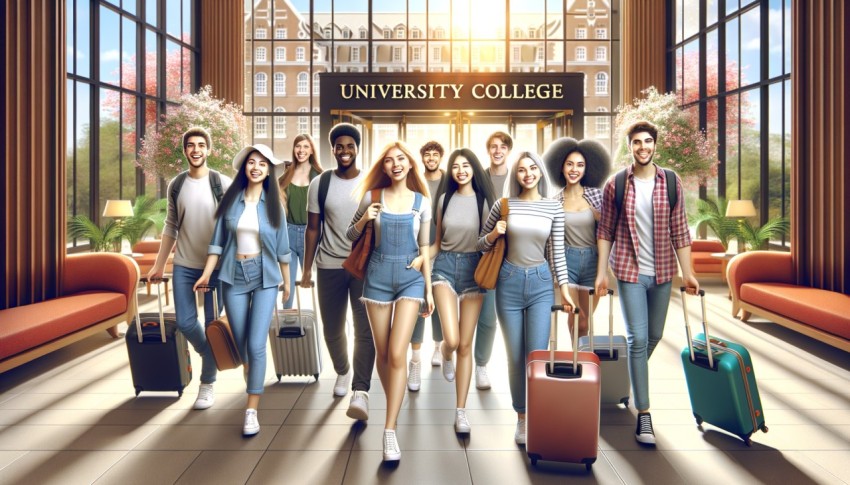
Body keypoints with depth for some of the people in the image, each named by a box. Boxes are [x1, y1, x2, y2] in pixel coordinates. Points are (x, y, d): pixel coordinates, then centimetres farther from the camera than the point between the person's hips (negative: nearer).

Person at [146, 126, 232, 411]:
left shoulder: (222, 184, -4)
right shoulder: (176, 185, 7)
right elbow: (170, 227, 12)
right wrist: (159, 265, 10)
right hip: (184, 265, 3)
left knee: (212, 324, 3)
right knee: (185, 322, 1)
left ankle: (207, 383, 17)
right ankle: (211, 356, 31)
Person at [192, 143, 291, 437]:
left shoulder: (273, 204, -2)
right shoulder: (231, 200, 1)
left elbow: (282, 247, 3)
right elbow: (218, 240, 3)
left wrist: (286, 281, 7)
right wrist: (207, 273, -3)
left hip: (264, 277, -2)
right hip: (233, 276, 2)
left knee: (256, 344, -9)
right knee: (240, 341, 14)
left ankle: (252, 410, 0)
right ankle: (248, 369, 49)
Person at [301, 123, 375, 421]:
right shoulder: (320, 184, 2)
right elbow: (313, 229, 4)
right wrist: (307, 269, 1)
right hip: (329, 267, 2)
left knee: (366, 330, -8)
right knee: (332, 330, 13)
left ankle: (361, 392, -6)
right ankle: (342, 371, 39)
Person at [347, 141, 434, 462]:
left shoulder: (422, 201, 3)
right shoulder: (372, 197, 3)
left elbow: (424, 247, 6)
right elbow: (351, 236, 10)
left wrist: (428, 289, 5)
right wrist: (364, 219, -11)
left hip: (411, 277, -1)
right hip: (378, 275, 1)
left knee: (397, 354, -12)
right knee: (382, 353, 8)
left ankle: (389, 431, -7)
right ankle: (394, 407, 32)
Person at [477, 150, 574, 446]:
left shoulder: (553, 207, 2)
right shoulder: (503, 205, 0)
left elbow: (557, 251, 6)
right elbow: (482, 245, 8)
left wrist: (564, 287, 3)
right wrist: (494, 234, -12)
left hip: (541, 283, 0)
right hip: (509, 282, 0)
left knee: (537, 354, -5)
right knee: (515, 356, 5)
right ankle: (521, 418, 19)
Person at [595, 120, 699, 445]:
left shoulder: (671, 183, 2)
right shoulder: (615, 185, -3)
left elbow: (679, 230, 3)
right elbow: (605, 231, 0)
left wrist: (688, 272, 1)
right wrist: (601, 273, -5)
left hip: (662, 272, 3)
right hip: (629, 271, -3)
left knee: (654, 336, 15)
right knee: (638, 339, -6)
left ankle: (632, 380, 43)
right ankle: (643, 413, 2)